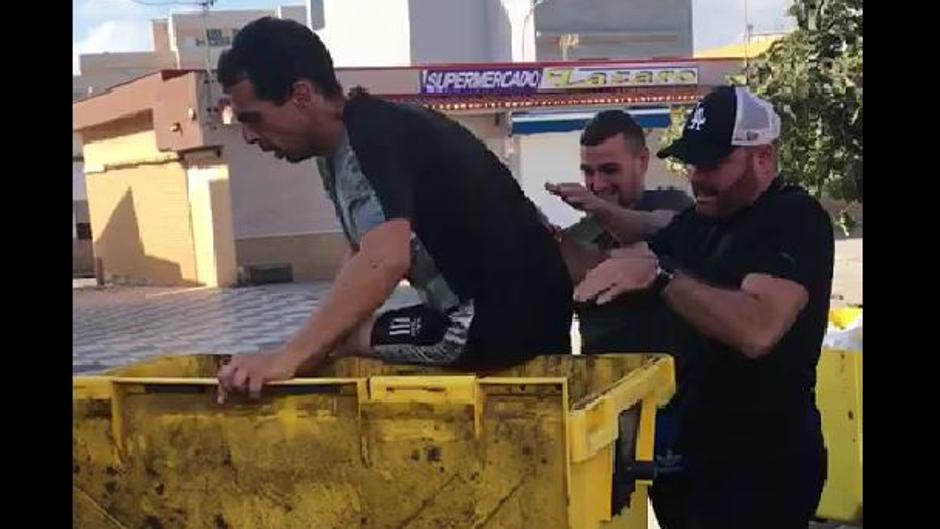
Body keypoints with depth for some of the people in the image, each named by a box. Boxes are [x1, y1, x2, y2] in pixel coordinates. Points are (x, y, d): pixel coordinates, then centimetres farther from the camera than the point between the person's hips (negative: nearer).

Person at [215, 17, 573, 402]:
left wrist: (288, 357, -41)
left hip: (507, 316, -10)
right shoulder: (340, 150, 8)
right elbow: (364, 258, 17)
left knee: (337, 340, -8)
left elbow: (385, 261, -38)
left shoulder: (374, 136, -22)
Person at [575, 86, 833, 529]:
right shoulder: (700, 221, 12)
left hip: (763, 467, -8)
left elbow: (757, 331, -32)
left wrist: (659, 273, -33)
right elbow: (611, 272, 15)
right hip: (694, 452, 8)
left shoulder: (796, 220, -15)